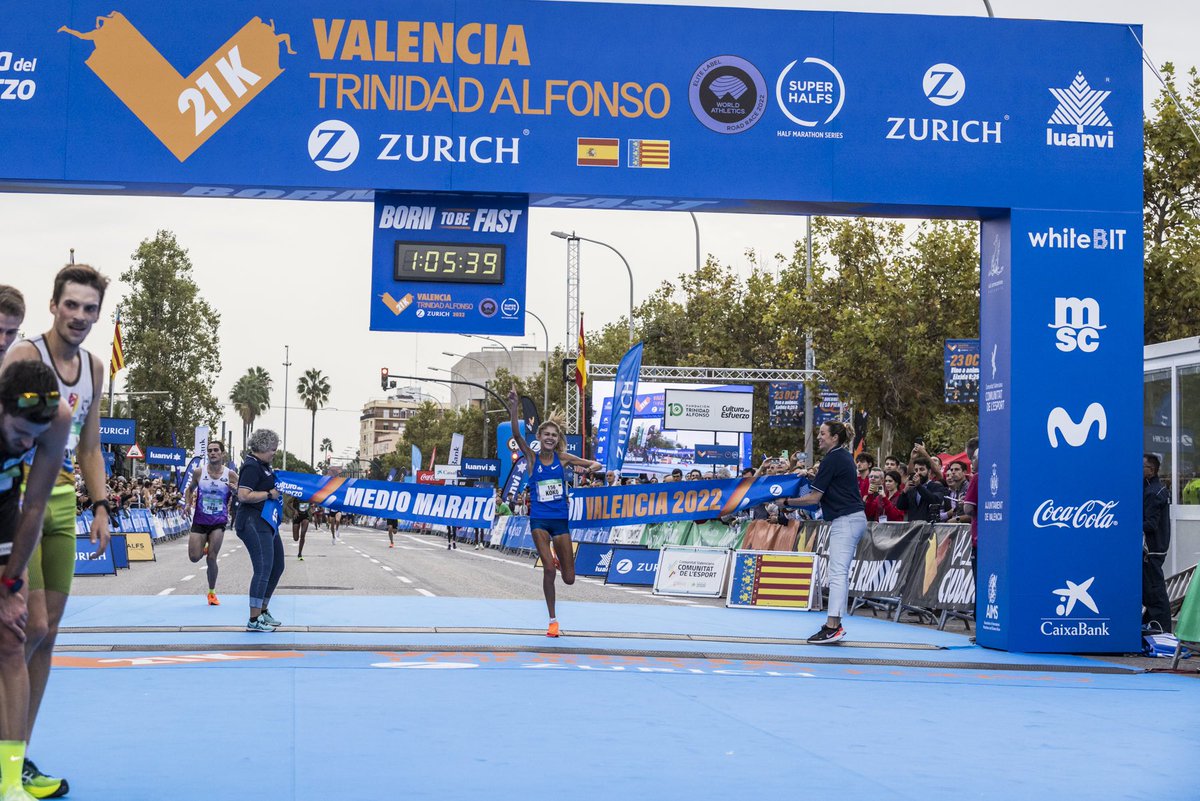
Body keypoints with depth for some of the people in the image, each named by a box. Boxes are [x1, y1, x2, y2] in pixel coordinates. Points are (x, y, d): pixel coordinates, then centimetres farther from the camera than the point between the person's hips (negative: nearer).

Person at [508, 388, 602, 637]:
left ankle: (556, 558, 40)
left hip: (560, 520, 2)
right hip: (539, 520, -2)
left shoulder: (563, 458, 1)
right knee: (549, 569, -16)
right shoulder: (532, 458, -2)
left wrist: (592, 468, -19)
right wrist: (514, 410, -33)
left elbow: (596, 464, 5)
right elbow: (517, 436, -19)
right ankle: (552, 621, 0)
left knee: (569, 579, 2)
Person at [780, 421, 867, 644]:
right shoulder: (845, 456, 16)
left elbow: (814, 497, -12)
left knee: (837, 572, -15)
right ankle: (835, 624, 13)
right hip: (855, 518, 11)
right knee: (841, 573, 11)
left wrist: (787, 502, -2)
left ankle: (832, 627, -20)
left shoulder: (832, 460, -13)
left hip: (845, 521, -11)